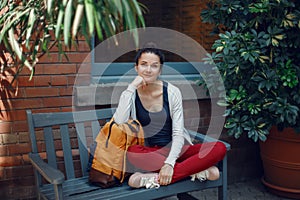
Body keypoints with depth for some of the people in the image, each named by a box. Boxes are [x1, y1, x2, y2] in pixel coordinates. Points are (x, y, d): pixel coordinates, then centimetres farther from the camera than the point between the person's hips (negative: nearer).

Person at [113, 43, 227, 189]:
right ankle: (196, 170, -23)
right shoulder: (130, 94, -3)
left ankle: (156, 178, -28)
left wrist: (169, 163, -25)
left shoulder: (172, 92, -6)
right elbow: (119, 123, -22)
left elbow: (178, 134, -10)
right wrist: (131, 88, -21)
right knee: (131, 152, -35)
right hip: (149, 153, 0)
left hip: (175, 149, 1)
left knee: (219, 148, -23)